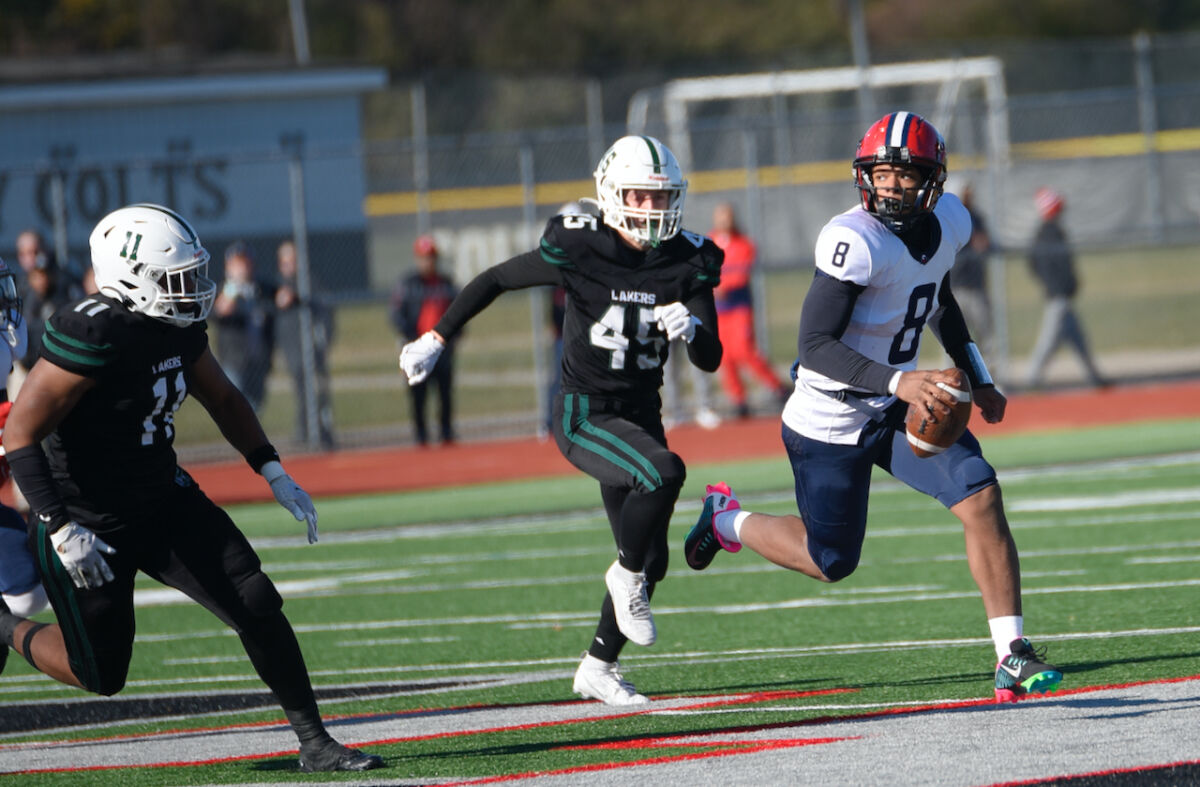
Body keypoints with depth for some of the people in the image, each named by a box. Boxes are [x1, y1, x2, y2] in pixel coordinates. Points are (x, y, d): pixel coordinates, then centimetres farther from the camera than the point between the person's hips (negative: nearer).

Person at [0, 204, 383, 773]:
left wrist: (272, 471, 8)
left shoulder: (178, 326, -3)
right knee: (102, 676, 3)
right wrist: (61, 528, -32)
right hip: (89, 524, -7)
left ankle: (314, 743, 5)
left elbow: (222, 398, 17)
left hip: (164, 500, 7)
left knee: (257, 605, -5)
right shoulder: (95, 335, -29)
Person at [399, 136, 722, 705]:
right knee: (664, 472, -32)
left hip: (641, 415, 6)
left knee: (649, 559, 7)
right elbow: (496, 280, -1)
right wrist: (436, 339, -1)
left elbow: (711, 360, -3)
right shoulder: (578, 249, -15)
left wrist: (691, 330, -26)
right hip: (584, 414, -5)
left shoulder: (686, 263, -4)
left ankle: (598, 668, 26)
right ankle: (627, 577, -8)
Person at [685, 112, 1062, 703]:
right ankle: (726, 520, 36)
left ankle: (1012, 658, -6)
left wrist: (978, 380, 16)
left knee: (982, 499, -12)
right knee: (831, 562, 7)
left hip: (897, 410, 6)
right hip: (832, 421, -6)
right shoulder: (856, 240, -27)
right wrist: (898, 382, -40)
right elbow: (815, 346, -30)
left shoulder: (947, 223, -2)